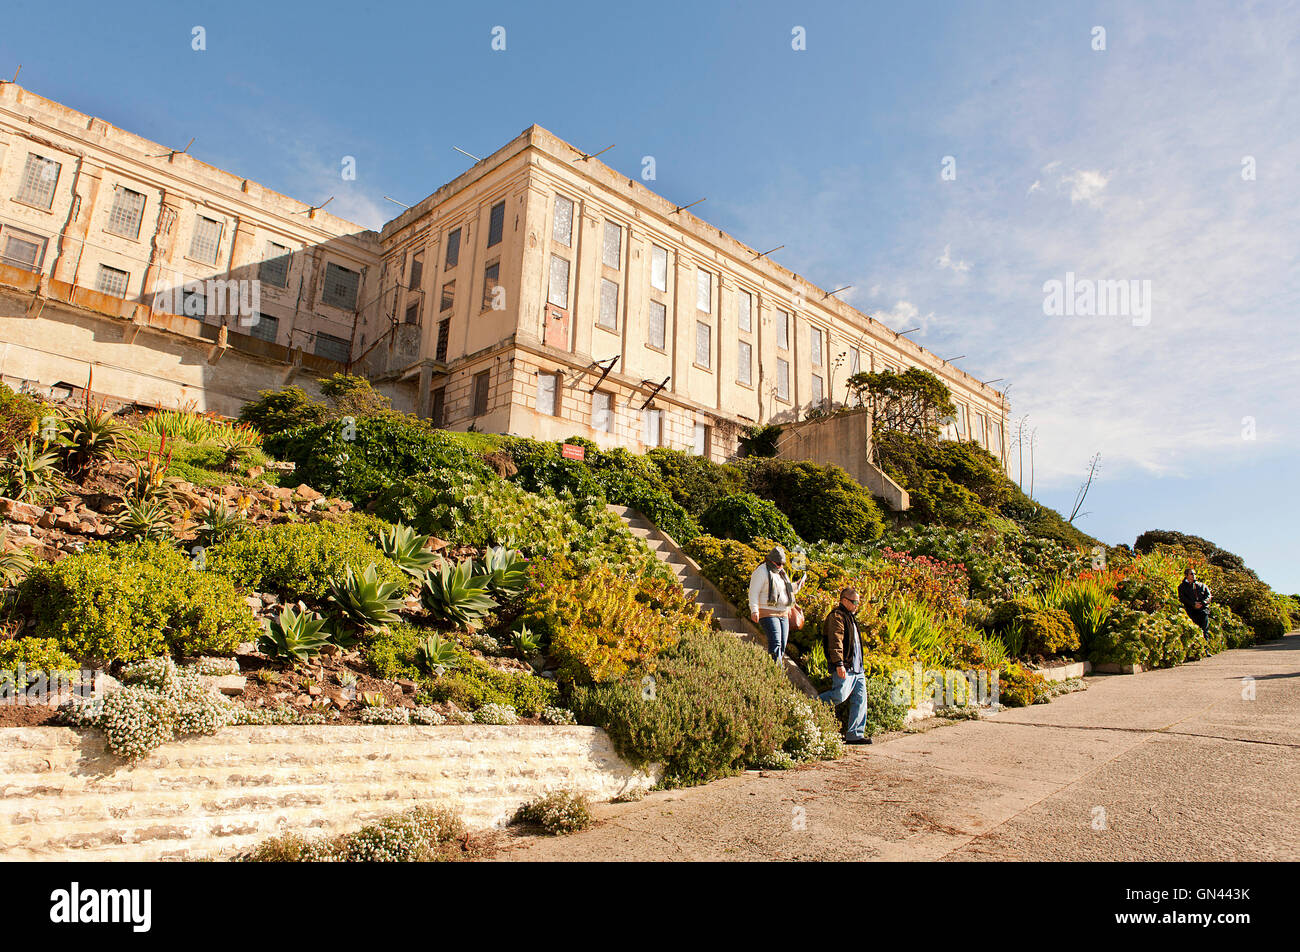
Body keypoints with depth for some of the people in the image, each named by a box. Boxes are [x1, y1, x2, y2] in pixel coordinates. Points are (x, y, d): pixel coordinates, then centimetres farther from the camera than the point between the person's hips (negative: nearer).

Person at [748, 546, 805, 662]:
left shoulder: (781, 572, 19)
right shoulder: (762, 571, -6)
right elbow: (754, 592, -13)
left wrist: (798, 584, 20)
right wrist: (754, 610, -24)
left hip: (783, 614, 8)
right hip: (768, 614, -8)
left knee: (782, 646, 3)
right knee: (775, 643, -21)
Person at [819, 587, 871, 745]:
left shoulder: (850, 617, 24)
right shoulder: (837, 616, -7)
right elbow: (835, 642, -18)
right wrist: (839, 664, -25)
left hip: (856, 667, 10)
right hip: (844, 667, -10)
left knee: (860, 699, 5)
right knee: (839, 696, -18)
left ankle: (855, 735, 8)